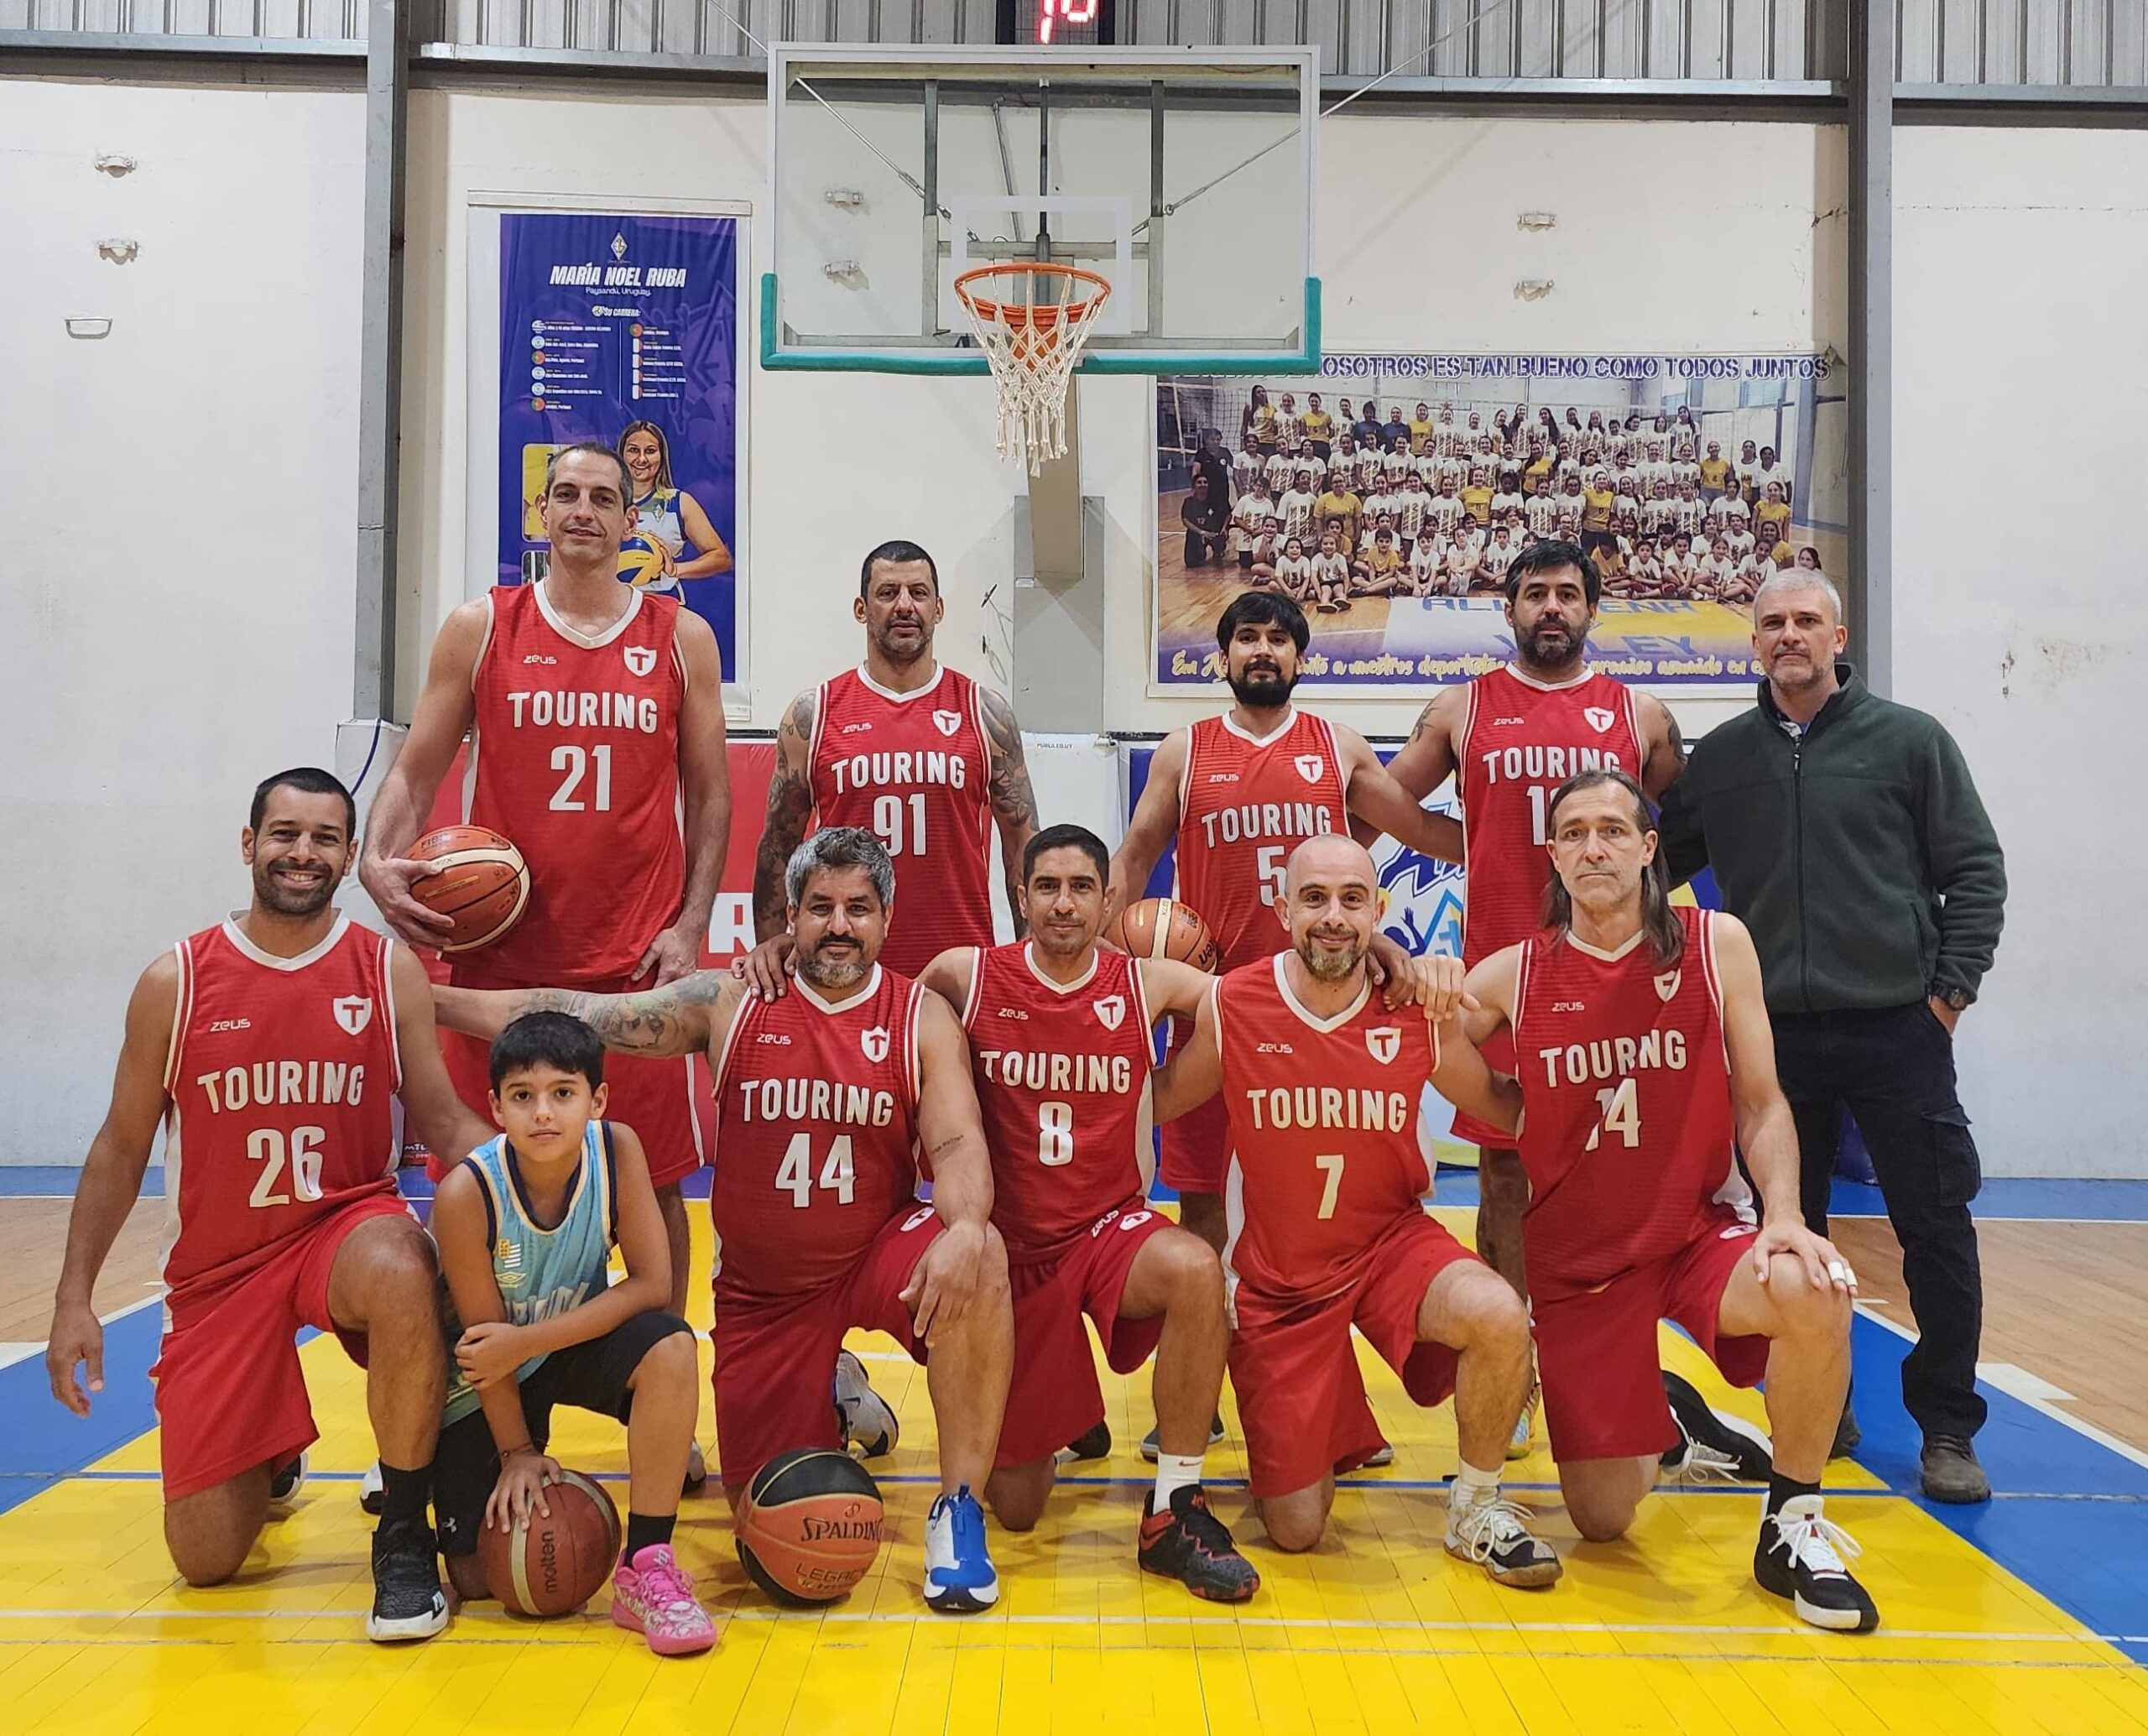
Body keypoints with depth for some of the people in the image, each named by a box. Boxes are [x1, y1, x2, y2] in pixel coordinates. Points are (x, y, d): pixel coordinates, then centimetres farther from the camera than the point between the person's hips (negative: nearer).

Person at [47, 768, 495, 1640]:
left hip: (349, 1223, -1)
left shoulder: (390, 970, -4)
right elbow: (121, 1149, 4)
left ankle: (404, 1534, -20)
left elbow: (443, 1121, -4)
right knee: (206, 1561, 0)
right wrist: (74, 1296, -1)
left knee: (401, 1275, -41)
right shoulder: (176, 982, -4)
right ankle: (272, 1459, 38)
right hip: (218, 1269, 1)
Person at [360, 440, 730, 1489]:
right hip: (499, 954, 0)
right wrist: (382, 860, -13)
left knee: (653, 1187, 4)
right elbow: (416, 770, 6)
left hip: (639, 960, 0)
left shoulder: (679, 638, 7)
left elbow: (708, 794, 7)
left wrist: (689, 925, -3)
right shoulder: (481, 628, 7)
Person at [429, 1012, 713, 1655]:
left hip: (576, 1343, 1)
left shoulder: (617, 1148, -24)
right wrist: (516, 1451, -9)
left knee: (670, 1347, -32)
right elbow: (483, 1334, -18)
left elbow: (651, 1284, -22)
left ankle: (646, 1567, -22)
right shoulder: (467, 1192, -29)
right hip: (485, 1381, -1)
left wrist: (528, 1342, -28)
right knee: (482, 1580, -3)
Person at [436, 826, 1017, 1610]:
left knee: (979, 1258, -35)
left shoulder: (922, 1018, -6)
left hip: (879, 1253, -1)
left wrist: (964, 1227, -39)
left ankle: (958, 1512, -20)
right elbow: (574, 1015, -6)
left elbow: (958, 1143, -16)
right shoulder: (729, 1002, -5)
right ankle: (828, 1397, 38)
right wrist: (426, 997, -10)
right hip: (762, 1289, 1)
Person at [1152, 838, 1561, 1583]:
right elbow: (1156, 1102, -1)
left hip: (1390, 1240, 1)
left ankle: (1476, 1508, -4)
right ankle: (1339, 1432, 40)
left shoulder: (1422, 1008, -10)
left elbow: (1502, 1105, 4)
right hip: (1276, 1275, 0)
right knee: (1295, 1529, 1)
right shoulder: (1230, 1006, -13)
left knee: (1501, 1319, -34)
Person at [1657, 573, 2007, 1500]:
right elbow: (1660, 865, 16)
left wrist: (1952, 987, -4)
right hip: (1774, 1038, 2)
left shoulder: (1910, 740, 2)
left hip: (1898, 1032, -2)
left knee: (1937, 1231, 1)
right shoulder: (1718, 757, 9)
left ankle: (1948, 1428, 14)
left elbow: (1977, 871, 2)